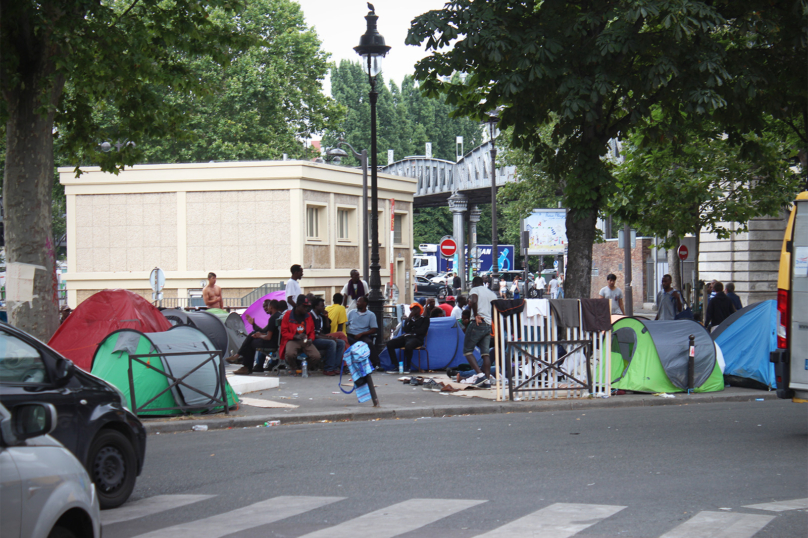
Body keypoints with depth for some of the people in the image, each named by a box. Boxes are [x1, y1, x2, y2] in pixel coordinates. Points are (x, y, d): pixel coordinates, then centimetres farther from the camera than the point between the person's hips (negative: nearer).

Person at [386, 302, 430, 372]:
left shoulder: (425, 319, 15)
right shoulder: (409, 319, 27)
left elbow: (421, 331, 0)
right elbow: (406, 330, 10)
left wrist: (410, 333, 0)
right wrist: (409, 318, 4)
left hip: (417, 338, -6)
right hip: (406, 337, 6)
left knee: (408, 345, -42)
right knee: (389, 343, -19)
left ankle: (407, 367, -28)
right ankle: (395, 366, -20)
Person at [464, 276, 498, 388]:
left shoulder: (474, 290, 0)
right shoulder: (491, 293, 19)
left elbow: (473, 301, -22)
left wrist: (476, 315, -12)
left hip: (477, 324, -6)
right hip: (489, 325, 6)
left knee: (467, 350, 1)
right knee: (485, 353, 5)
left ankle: (480, 374, -17)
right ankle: (487, 380, -2)